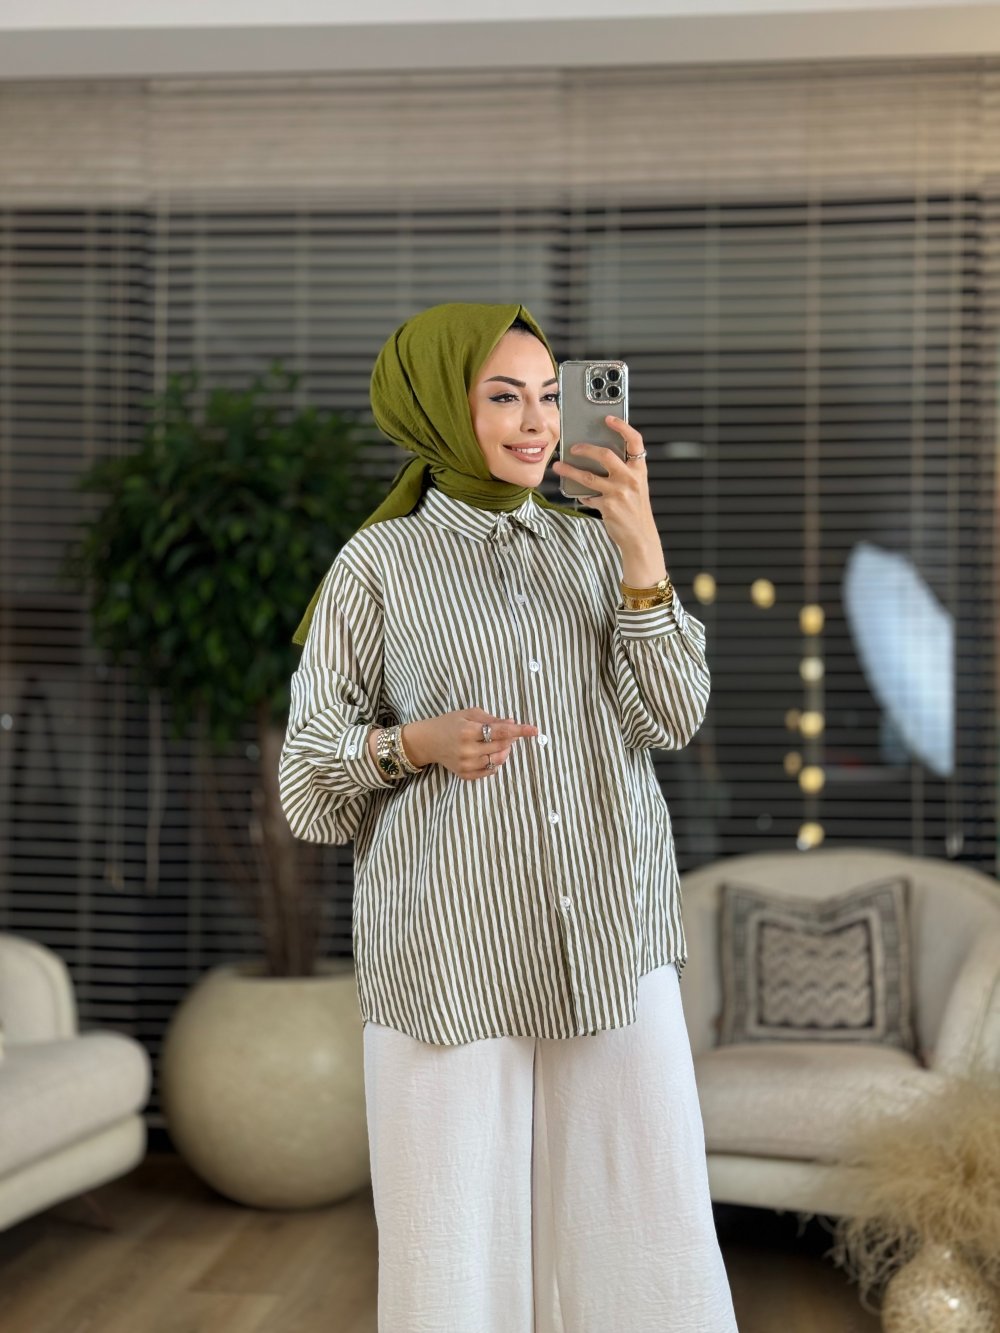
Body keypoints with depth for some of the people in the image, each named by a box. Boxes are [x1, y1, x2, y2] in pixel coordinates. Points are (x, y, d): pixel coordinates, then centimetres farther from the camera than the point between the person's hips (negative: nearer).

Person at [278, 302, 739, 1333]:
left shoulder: (596, 549, 11)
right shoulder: (378, 564, 3)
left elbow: (671, 716, -1)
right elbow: (309, 779, 2)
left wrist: (640, 545, -11)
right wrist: (417, 745, -17)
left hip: (612, 940, 3)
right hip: (450, 951, -2)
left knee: (648, 1228, 0)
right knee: (454, 1247, -1)